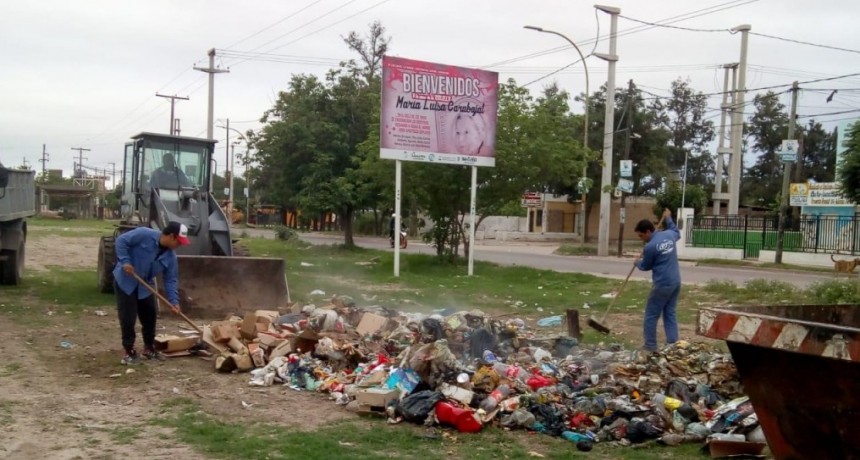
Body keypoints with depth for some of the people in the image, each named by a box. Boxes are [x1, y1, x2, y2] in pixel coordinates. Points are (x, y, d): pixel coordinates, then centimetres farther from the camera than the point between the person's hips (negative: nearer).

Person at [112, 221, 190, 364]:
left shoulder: (170, 256, -6)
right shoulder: (144, 234, -23)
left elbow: (171, 280, -4)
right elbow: (121, 241, -20)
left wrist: (173, 300, -14)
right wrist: (125, 261, -27)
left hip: (144, 286, 6)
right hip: (125, 281, -6)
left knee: (149, 316, 10)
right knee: (128, 317, -7)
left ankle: (149, 348, 25)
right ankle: (129, 351, 3)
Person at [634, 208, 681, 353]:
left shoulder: (650, 246, -17)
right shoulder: (669, 235, 4)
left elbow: (646, 266, 0)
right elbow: (677, 233, 32)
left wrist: (638, 261, 21)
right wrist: (668, 219, 42)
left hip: (662, 284, -8)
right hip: (676, 282, 8)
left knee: (651, 316, 3)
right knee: (670, 314, 13)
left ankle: (650, 347, 7)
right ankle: (673, 345, 11)